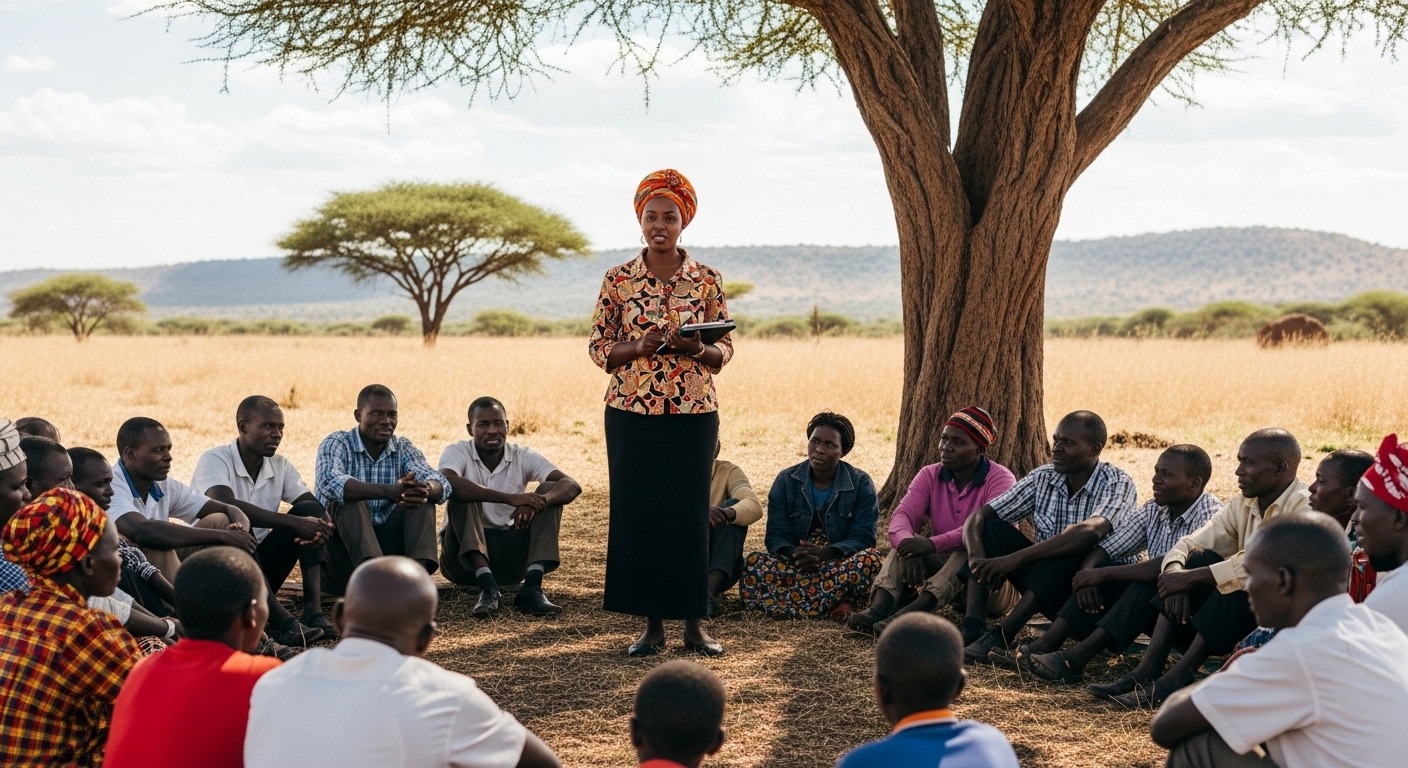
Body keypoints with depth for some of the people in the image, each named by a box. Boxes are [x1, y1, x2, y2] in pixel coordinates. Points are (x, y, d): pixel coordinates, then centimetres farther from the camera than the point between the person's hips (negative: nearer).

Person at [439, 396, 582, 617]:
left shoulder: (523, 456, 0)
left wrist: (539, 501, -38)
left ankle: (532, 588, -32)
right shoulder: (457, 452, -8)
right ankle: (487, 587, -41)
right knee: (463, 494, -27)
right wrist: (509, 498, -40)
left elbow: (572, 486, -15)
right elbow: (447, 483, -33)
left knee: (550, 491, -15)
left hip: (510, 553, 3)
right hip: (466, 553, -3)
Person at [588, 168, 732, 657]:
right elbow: (598, 348, 4)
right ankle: (651, 624, 10)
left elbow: (724, 351, 4)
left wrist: (694, 347, -16)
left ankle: (693, 623, 9)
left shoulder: (707, 280, 2)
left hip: (693, 413, 0)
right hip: (631, 413, 1)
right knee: (636, 512, 1)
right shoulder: (618, 280, 3)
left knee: (690, 512, 1)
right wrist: (639, 347, -14)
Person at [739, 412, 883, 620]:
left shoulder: (861, 483, 3)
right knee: (754, 562, -29)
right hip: (796, 567, 1)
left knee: (870, 558, -34)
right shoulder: (786, 481, 8)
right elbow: (775, 536, 1)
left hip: (841, 565, -1)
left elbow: (863, 538, -6)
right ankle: (834, 604, -43)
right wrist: (795, 555, -24)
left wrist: (822, 554, -25)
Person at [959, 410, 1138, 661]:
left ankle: (1001, 636, -39)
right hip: (1052, 585, 5)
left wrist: (1016, 558, -40)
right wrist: (977, 557, -27)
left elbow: (1089, 532, -38)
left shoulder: (1118, 483, -17)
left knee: (1074, 547, -35)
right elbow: (979, 516, -4)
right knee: (992, 528, -10)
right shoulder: (1043, 478, -2)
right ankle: (972, 629, -25)